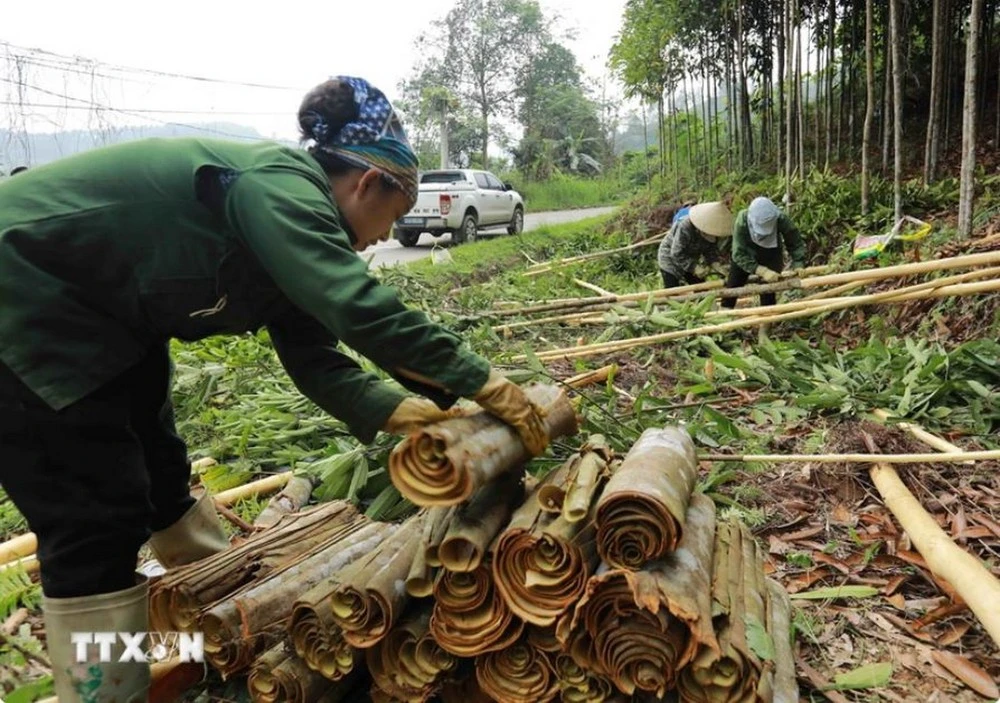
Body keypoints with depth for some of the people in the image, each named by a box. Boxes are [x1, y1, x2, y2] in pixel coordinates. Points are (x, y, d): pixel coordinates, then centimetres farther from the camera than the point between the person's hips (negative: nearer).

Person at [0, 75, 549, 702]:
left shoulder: (291, 208, 5)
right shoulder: (278, 185, -25)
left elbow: (313, 355, 1)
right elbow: (358, 308, -38)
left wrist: (393, 410, -12)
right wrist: (479, 381, -30)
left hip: (100, 315, 10)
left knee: (161, 479, 19)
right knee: (98, 519, -5)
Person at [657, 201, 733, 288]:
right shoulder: (685, 227, -35)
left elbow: (711, 248, -1)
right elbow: (677, 253, -34)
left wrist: (714, 262, -21)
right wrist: (694, 267, -36)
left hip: (690, 260, 7)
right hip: (670, 258, -7)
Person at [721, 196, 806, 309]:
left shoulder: (782, 220, -31)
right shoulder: (742, 222, -36)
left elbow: (796, 244, -16)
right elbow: (739, 254, -36)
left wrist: (798, 265, -32)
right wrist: (762, 271, -45)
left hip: (771, 254, 0)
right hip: (746, 253, 0)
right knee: (732, 286, 3)